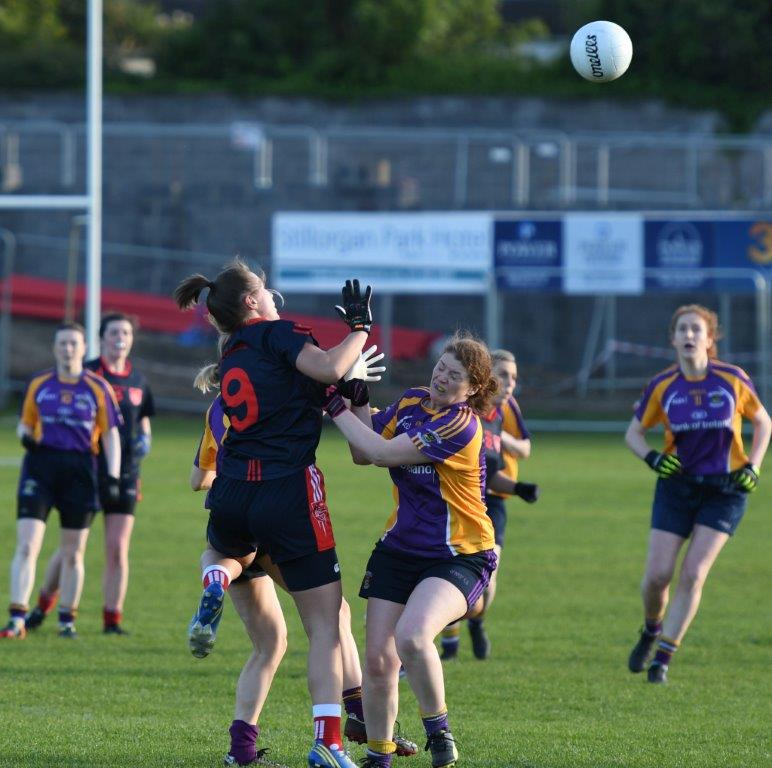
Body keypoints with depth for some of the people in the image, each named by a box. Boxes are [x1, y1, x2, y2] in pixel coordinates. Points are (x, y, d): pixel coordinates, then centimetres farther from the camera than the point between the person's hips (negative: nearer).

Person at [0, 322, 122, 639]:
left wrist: (112, 477, -3)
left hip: (80, 470, 0)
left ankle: (67, 620, 19)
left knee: (73, 553, 6)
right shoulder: (38, 385, 8)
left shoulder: (98, 388, 3)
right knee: (26, 546, -11)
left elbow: (111, 435, 6)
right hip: (40, 465, 0)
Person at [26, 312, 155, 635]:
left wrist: (144, 439, 6)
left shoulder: (137, 381, 11)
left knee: (117, 549, -2)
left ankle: (112, 619, 4)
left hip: (124, 475, 3)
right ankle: (43, 605, 18)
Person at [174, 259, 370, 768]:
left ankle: (217, 582, 6)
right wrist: (360, 328, -4)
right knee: (326, 627, 0)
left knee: (228, 548, 43)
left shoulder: (231, 358, 18)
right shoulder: (277, 333, -2)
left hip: (232, 495, 5)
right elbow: (328, 369, -18)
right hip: (289, 492, -5)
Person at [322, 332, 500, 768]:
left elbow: (382, 453, -22)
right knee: (378, 658, -3)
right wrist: (359, 400, -2)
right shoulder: (412, 402, 5)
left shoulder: (462, 426, -19)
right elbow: (363, 454, 10)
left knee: (411, 635, -31)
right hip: (399, 549, 7)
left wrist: (337, 408, -14)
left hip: (459, 557, -7)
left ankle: (438, 730, -8)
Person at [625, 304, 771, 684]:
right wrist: (652, 458, -10)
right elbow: (634, 433, 9)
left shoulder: (733, 380, -6)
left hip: (725, 488, -1)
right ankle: (651, 631, 27)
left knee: (693, 574, -11)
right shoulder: (661, 386, -3)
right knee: (657, 574, -5)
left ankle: (662, 658, -2)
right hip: (677, 486, 1)